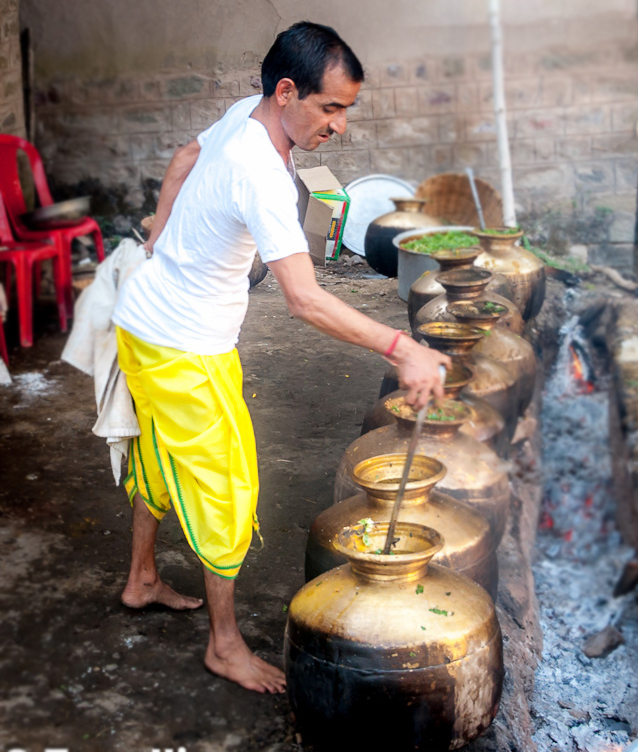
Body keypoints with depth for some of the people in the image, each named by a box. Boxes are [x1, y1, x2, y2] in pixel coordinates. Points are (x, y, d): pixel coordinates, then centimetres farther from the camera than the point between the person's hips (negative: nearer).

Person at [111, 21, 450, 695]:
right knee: (224, 488, 2)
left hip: (144, 317, 9)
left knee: (160, 457, 25)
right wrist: (402, 350, -40)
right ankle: (225, 645, 18)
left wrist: (161, 245, 23)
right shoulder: (260, 175, -32)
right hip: (183, 348, -9)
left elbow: (187, 156, 18)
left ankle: (141, 580, 46)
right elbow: (304, 300, -39)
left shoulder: (246, 114, -3)